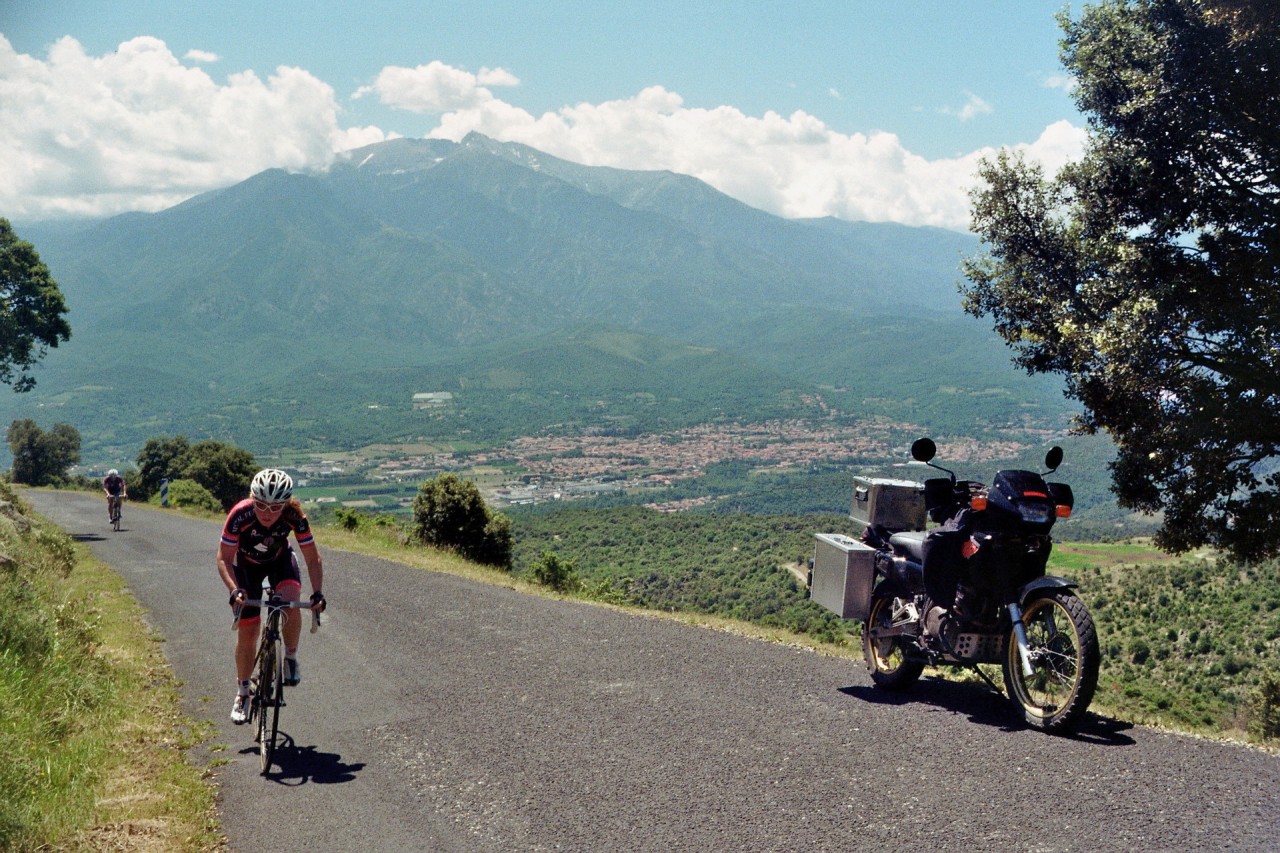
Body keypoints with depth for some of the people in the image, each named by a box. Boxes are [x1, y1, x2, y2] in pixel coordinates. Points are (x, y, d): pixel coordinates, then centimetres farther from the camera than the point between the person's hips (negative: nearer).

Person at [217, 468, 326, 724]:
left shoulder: (294, 517, -32)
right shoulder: (240, 515, -36)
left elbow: (313, 559, -22)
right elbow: (224, 559, -27)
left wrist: (317, 593, -36)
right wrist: (234, 590, -42)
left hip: (279, 559, 0)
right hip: (246, 564, 0)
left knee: (291, 601, -31)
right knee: (247, 633, -2)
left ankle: (291, 657, -6)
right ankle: (242, 693, 19)